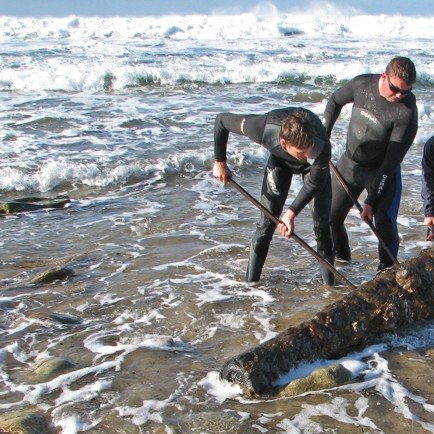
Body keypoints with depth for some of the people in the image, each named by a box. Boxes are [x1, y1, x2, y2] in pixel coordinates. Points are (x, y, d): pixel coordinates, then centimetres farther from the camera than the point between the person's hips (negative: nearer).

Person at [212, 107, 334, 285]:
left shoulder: (321, 148, -43)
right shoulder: (263, 128, -43)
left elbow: (313, 183, -25)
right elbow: (221, 120, -25)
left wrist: (291, 213, -33)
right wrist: (220, 162, -16)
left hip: (314, 165, 0)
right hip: (280, 160, 1)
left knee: (322, 220, -9)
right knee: (268, 220, -6)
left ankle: (329, 284, 3)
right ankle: (250, 281, 4)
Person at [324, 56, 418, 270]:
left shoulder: (406, 111, -26)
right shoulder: (361, 84, -14)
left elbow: (391, 161, -25)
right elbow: (335, 100, 10)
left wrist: (370, 200, -25)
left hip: (382, 172, -4)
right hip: (349, 164, 4)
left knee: (385, 223, -21)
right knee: (330, 217, 8)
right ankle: (341, 257, 35)